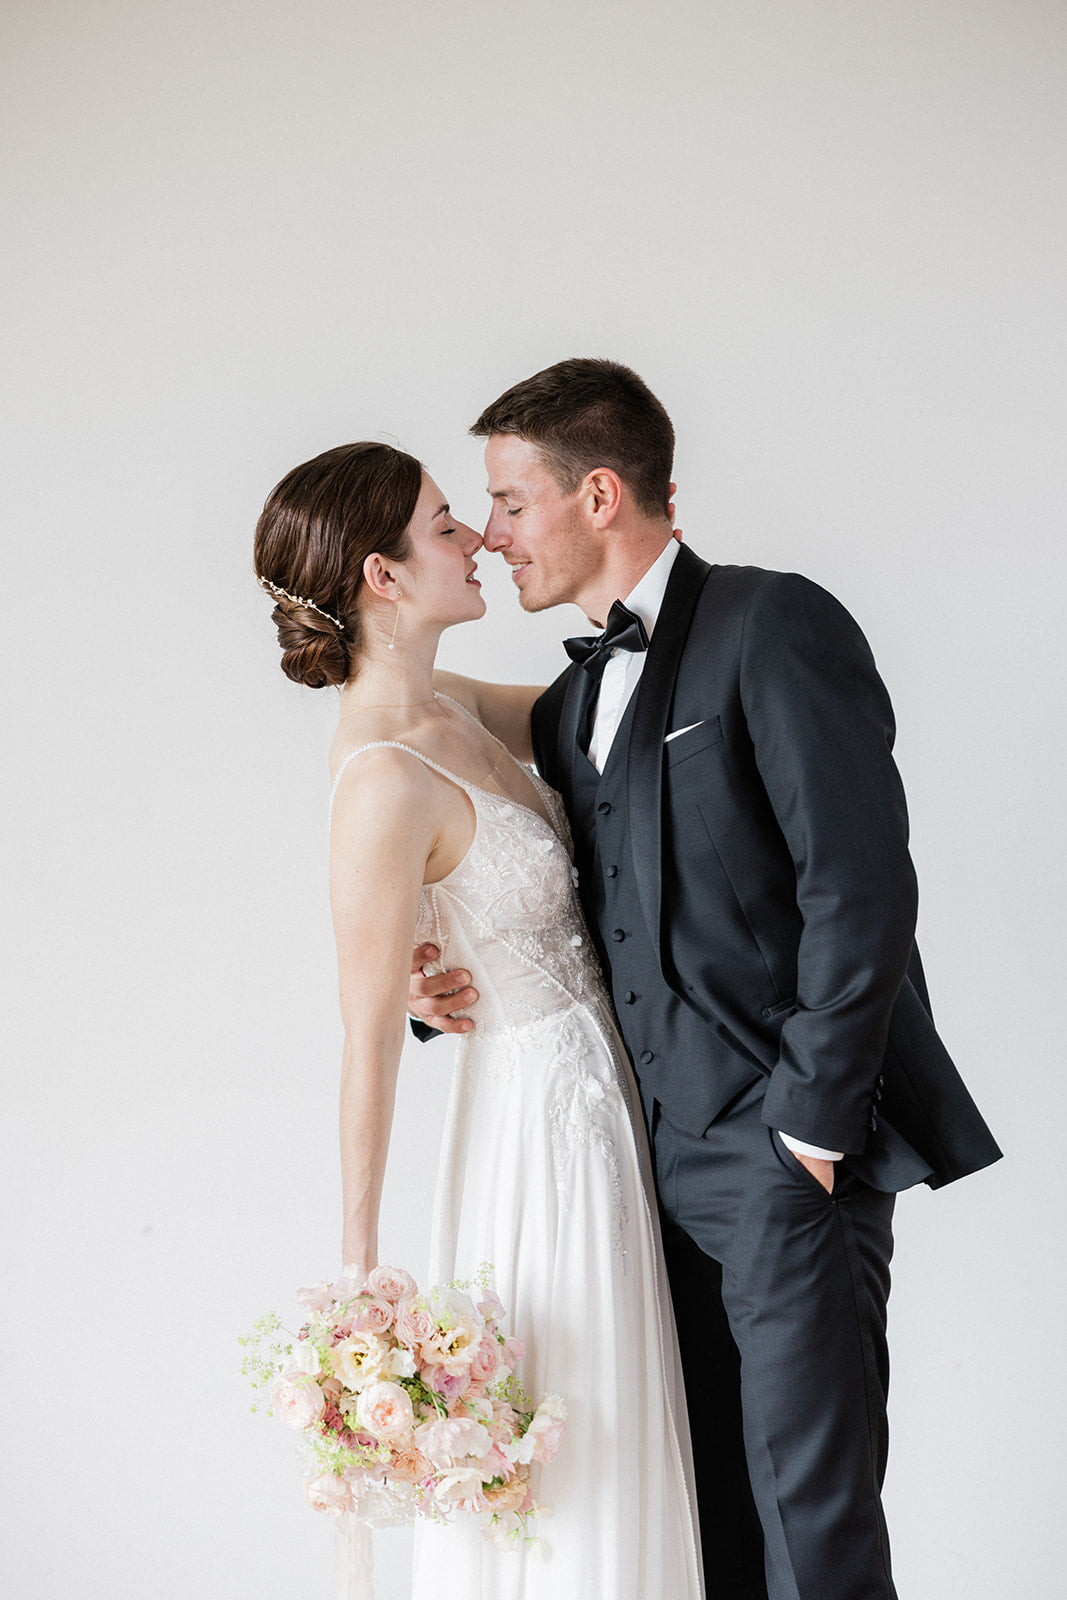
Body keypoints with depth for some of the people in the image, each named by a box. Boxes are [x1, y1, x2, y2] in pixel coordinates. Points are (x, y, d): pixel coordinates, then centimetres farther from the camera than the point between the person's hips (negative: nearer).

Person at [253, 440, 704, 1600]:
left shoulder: (450, 713, 2)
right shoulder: (385, 782, -23)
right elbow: (370, 1043, -21)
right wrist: (357, 1276, -16)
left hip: (597, 1097, 9)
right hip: (540, 1122, -9)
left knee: (612, 1448, 20)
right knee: (569, 1471, 5)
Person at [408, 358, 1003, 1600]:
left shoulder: (775, 626, -8)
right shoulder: (568, 705, 18)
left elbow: (861, 888, -15)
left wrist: (809, 1123, -16)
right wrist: (448, 986, 3)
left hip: (792, 1148, -8)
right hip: (661, 1159, 8)